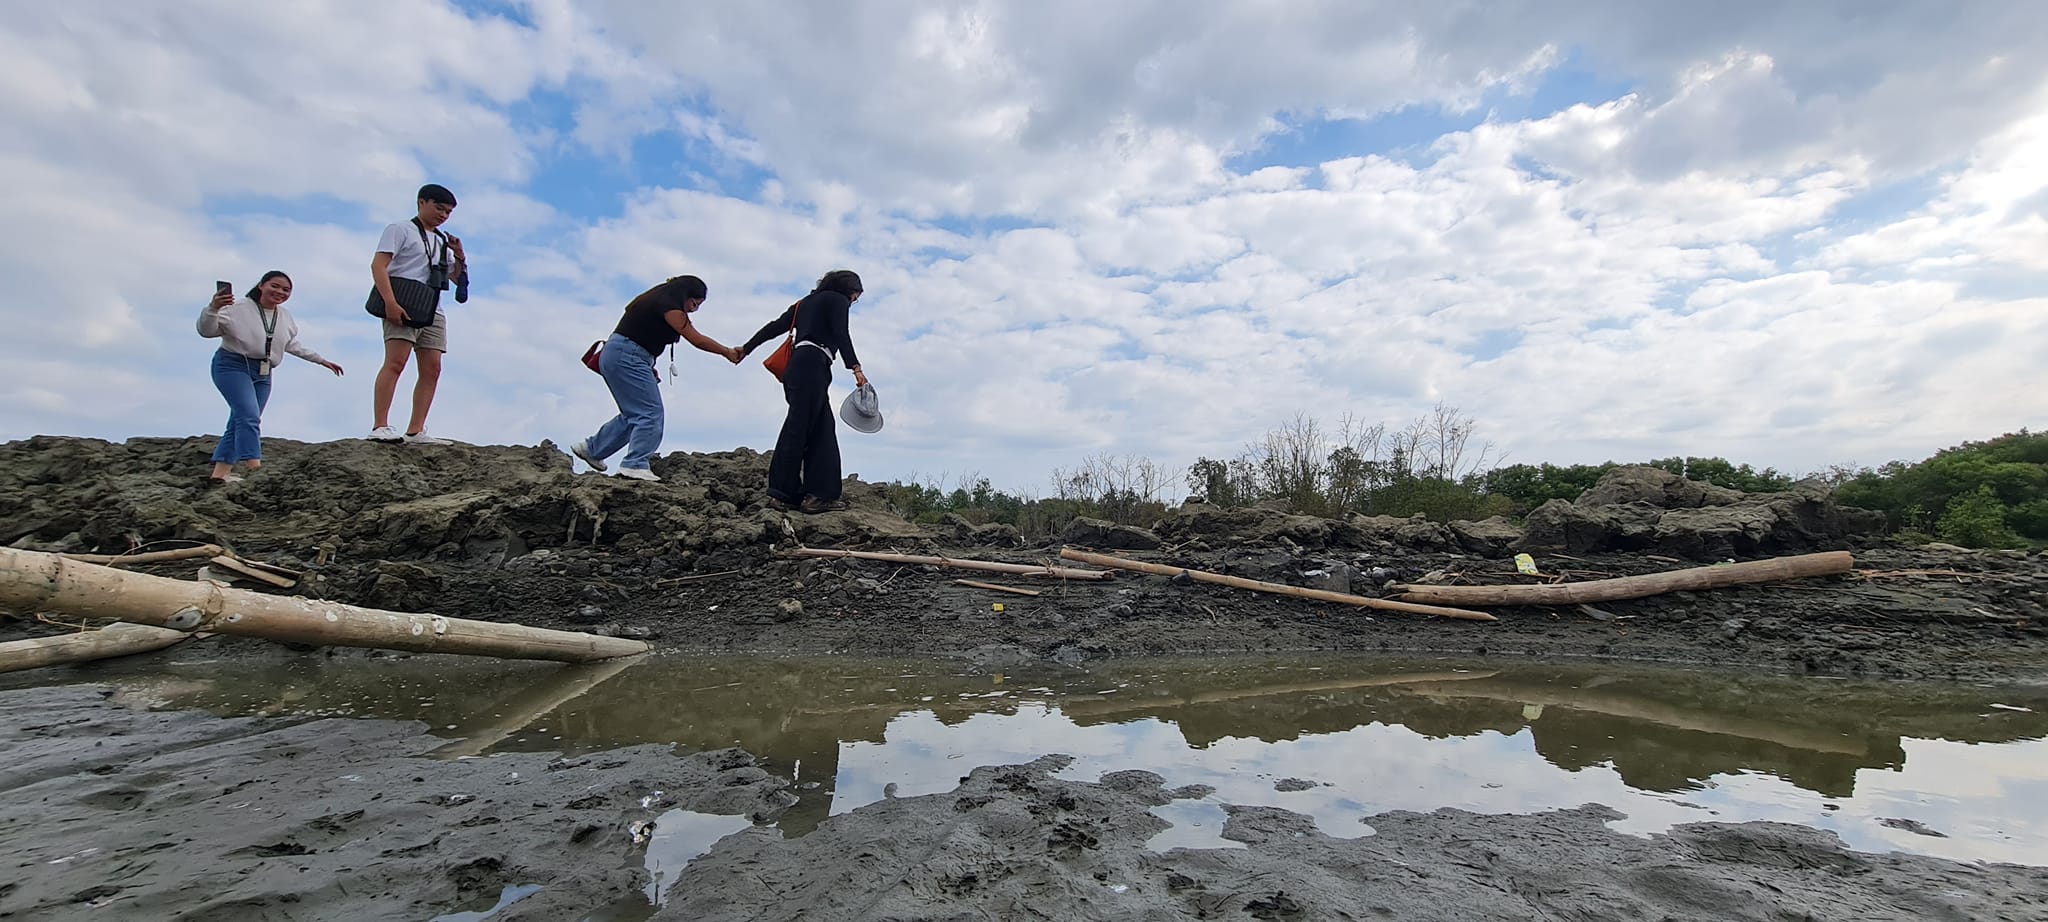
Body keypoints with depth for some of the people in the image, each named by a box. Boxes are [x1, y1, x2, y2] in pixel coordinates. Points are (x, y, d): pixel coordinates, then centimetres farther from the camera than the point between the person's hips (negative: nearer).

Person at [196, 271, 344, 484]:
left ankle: (220, 473, 9)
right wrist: (213, 309, -31)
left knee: (239, 423, 5)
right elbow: (206, 330, -13)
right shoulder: (238, 309, -10)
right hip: (232, 365, -7)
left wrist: (321, 360, 27)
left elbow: (293, 344, 24)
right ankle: (255, 468, -28)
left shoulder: (286, 317, 10)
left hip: (263, 374, 7)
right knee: (249, 415, -22)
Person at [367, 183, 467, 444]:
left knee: (432, 370, -2)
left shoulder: (442, 242, 26)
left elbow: (458, 277, 28)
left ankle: (415, 431, -2)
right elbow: (378, 266, -7)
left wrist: (459, 256, 8)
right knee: (395, 363, -18)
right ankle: (380, 427, -22)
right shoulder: (400, 230, 5)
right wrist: (390, 302, -20)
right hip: (403, 307, -7)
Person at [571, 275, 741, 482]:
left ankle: (591, 448, 26)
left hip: (616, 356, 10)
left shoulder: (658, 301, 17)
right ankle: (635, 465, -15)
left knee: (635, 413, 16)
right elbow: (697, 340, -11)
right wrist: (728, 352, -2)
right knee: (651, 412, -12)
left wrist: (649, 368, 11)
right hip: (626, 357, -10)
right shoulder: (670, 307, -12)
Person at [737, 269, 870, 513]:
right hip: (813, 366, -8)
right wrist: (855, 368, -16)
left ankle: (818, 495, -5)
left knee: (823, 431, 2)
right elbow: (840, 334, -8)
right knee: (798, 428, -12)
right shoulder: (838, 300, 8)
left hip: (796, 367, 8)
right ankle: (782, 492, -14)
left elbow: (775, 326, 28)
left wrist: (747, 348, 34)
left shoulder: (806, 302, 30)